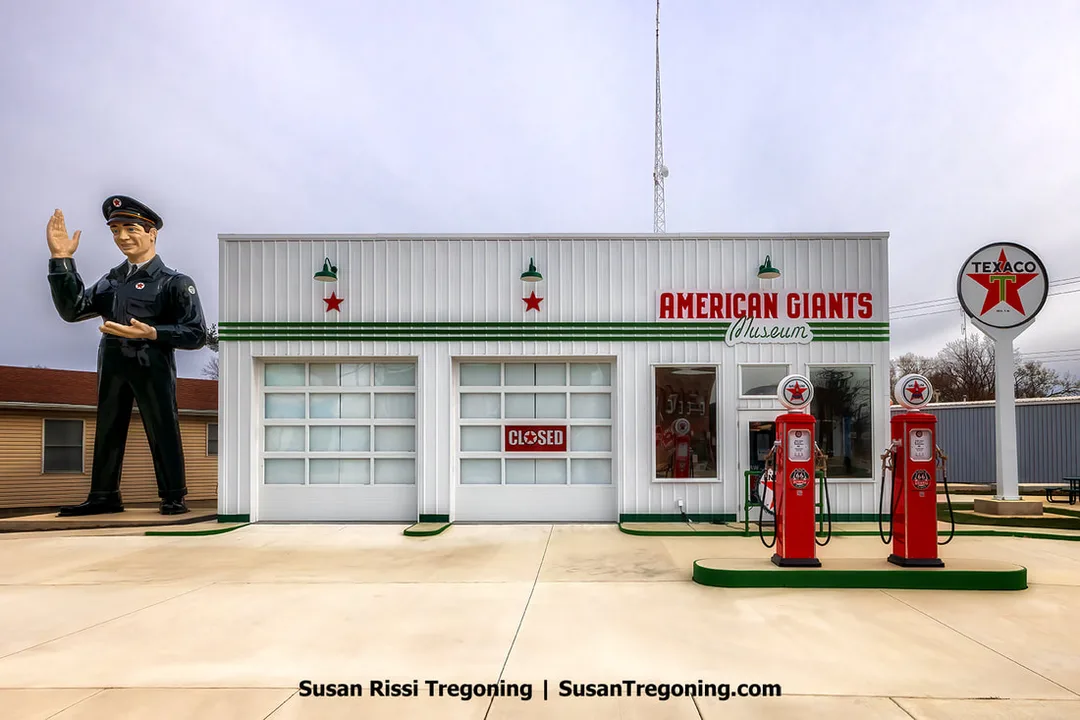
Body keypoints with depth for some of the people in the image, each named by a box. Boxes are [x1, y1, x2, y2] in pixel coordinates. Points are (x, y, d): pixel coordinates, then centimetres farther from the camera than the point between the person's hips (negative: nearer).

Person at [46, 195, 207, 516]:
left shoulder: (175, 282, -1)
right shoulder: (112, 280, 16)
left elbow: (196, 334, -8)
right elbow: (73, 310, 5)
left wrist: (151, 333, -21)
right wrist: (61, 259, 0)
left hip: (153, 367, -6)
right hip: (113, 366, 6)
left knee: (162, 430, -2)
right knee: (107, 429, 10)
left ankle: (173, 497, 7)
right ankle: (103, 497, 20)